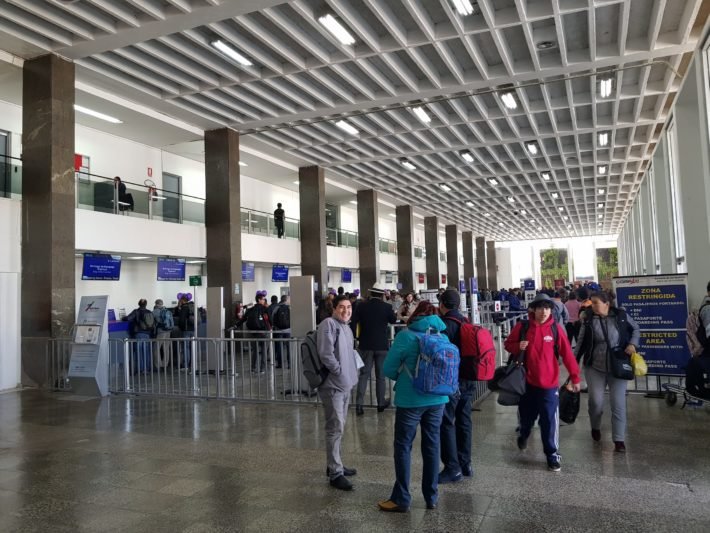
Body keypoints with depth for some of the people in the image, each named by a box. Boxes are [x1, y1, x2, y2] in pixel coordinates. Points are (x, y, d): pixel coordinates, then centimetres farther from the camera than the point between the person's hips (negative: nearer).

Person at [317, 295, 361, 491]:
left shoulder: (346, 328, 15)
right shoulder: (328, 324, -14)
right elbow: (326, 354, -22)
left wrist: (351, 373, 12)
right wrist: (340, 372, -15)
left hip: (345, 384, 10)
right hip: (332, 385, -10)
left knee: (339, 427, 17)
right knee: (335, 428, -6)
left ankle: (335, 465, 30)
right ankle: (335, 473, 1)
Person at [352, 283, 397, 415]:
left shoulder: (362, 306, -6)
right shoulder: (386, 307, -8)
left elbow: (354, 321, -1)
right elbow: (393, 320, 9)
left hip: (366, 345, 1)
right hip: (382, 345, -1)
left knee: (364, 374, 4)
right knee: (380, 375, 10)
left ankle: (359, 404, -5)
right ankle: (381, 403, 19)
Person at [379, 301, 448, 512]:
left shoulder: (406, 336, -10)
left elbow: (388, 369, -8)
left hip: (411, 400, -4)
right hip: (437, 399, 5)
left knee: (403, 447, 5)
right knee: (432, 446, 14)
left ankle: (401, 500, 10)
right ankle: (432, 497, 23)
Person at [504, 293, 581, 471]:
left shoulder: (556, 328, -6)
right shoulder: (522, 326, -6)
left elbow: (567, 354, -2)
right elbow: (508, 344, 5)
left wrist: (575, 377, 0)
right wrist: (518, 346, -17)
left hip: (549, 384, -1)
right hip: (527, 382, 1)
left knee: (550, 421, 0)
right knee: (526, 416, 19)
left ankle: (552, 455, 15)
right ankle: (523, 435, 50)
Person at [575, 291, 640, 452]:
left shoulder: (621, 316, -6)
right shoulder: (588, 320, -4)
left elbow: (636, 329, 10)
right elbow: (581, 342, 2)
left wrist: (632, 344, -8)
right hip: (595, 367, 0)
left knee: (618, 403, 0)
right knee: (596, 401, -1)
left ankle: (619, 440, 8)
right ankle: (595, 427, 29)